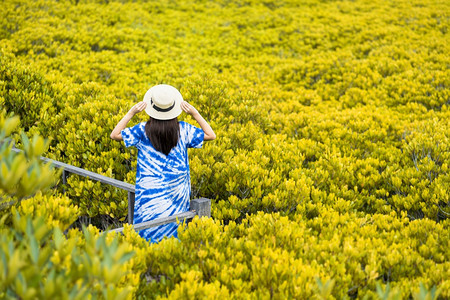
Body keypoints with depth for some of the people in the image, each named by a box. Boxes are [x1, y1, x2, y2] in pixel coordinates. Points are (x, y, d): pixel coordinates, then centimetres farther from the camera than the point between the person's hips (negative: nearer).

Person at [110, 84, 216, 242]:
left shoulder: (144, 130, -9)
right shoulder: (183, 129, -5)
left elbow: (114, 135, -2)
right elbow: (211, 135, 7)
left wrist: (131, 113, -3)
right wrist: (195, 113, 1)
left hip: (150, 191, -2)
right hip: (176, 192, 2)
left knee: (149, 232, 5)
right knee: (173, 228, 11)